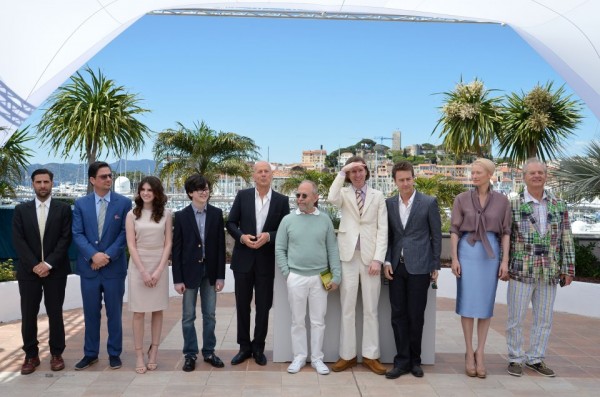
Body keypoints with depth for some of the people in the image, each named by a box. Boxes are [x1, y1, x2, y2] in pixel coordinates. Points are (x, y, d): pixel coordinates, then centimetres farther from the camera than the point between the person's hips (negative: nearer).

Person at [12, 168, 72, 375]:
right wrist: (34, 265, -11)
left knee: (55, 313, 5)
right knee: (28, 315, 5)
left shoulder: (63, 209, 1)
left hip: (55, 270, -1)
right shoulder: (21, 210, 6)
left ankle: (56, 354, 16)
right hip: (28, 270, 2)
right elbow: (18, 240, -1)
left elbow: (66, 238, -5)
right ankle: (31, 355, 17)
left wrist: (49, 263, -14)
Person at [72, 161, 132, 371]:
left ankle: (114, 353, 21)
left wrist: (108, 256, -14)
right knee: (91, 313, 11)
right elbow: (77, 234, -2)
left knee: (114, 313, 8)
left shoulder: (124, 202, -2)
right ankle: (90, 353, 25)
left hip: (114, 267, -1)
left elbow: (125, 233, -5)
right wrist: (93, 255, -16)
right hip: (88, 267, 2)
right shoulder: (81, 204, 4)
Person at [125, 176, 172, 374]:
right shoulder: (132, 215, 2)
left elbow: (168, 244, 0)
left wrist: (158, 270, -9)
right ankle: (139, 355, 6)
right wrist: (143, 271, -10)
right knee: (139, 312, 1)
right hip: (138, 266, 0)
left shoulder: (166, 214, 2)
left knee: (158, 310, 5)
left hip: (159, 266, 1)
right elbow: (131, 245, -3)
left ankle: (153, 352, 16)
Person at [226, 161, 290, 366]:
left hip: (266, 260, 0)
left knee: (263, 306, 8)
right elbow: (231, 223, 3)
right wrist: (242, 237, -15)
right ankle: (244, 347, 22)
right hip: (243, 258, 1)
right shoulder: (242, 196, 2)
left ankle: (258, 347, 23)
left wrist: (268, 236, -16)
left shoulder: (282, 200, 1)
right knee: (242, 305, 8)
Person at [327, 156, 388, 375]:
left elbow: (382, 229, 2)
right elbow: (331, 198, -20)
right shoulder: (344, 193, 6)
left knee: (370, 309, 6)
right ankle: (347, 355, 15)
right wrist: (342, 172, -15)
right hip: (348, 255, 0)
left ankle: (370, 355, 16)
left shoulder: (378, 196, 7)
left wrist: (378, 258, -8)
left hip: (370, 255, 0)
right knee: (347, 308, 6)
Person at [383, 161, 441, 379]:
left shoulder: (429, 203, -2)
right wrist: (387, 261, 1)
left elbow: (436, 236, 1)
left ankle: (414, 360, 19)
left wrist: (435, 266, 0)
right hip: (396, 266, 3)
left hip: (419, 267, -3)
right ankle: (402, 360, 14)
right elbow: (387, 235, 11)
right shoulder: (389, 204, 7)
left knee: (416, 316, 4)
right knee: (398, 315, 5)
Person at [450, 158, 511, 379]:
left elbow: (505, 233, 4)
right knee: (467, 301, 2)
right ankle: (469, 353, 12)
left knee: (486, 302, 5)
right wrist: (454, 258, -6)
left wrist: (505, 261, -2)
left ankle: (480, 352, 15)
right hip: (467, 252, -1)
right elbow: (454, 230, 1)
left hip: (491, 253, 1)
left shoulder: (502, 201, 3)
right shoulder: (462, 199, 1)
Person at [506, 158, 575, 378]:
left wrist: (568, 268, 4)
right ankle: (515, 359, 18)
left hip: (550, 273, 3)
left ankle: (535, 358, 26)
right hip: (521, 271, -3)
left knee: (544, 320, 11)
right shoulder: (513, 205, -2)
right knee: (516, 318, 4)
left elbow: (566, 239, 7)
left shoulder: (559, 206, 7)